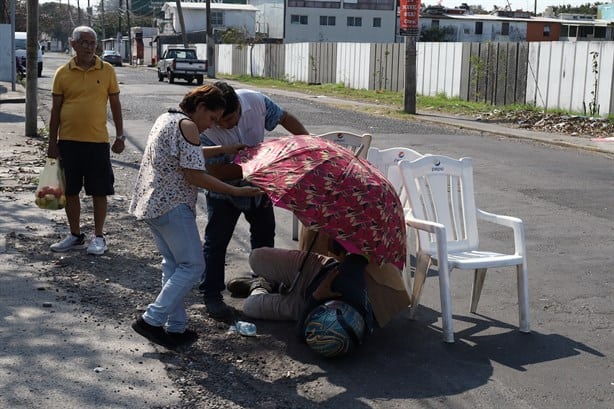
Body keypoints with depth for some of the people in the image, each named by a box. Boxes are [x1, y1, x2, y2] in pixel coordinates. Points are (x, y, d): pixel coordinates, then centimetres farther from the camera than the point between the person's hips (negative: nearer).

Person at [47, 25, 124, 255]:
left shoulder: (107, 71, 1)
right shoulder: (62, 73, 2)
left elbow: (115, 104, 7)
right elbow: (55, 110, 5)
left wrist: (120, 136, 3)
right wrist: (52, 143, 2)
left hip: (98, 141, -1)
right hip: (68, 141, 1)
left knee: (99, 191, 3)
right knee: (70, 191, 9)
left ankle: (99, 237, 16)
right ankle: (75, 236, 23)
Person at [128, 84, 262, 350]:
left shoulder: (167, 118, 15)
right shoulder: (187, 125, -15)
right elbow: (194, 176, -19)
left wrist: (223, 149, 32)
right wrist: (236, 191, -16)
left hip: (150, 203, 10)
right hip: (172, 206, -10)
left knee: (173, 264, 14)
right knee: (192, 265, -3)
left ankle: (176, 327, 17)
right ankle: (151, 319, -6)